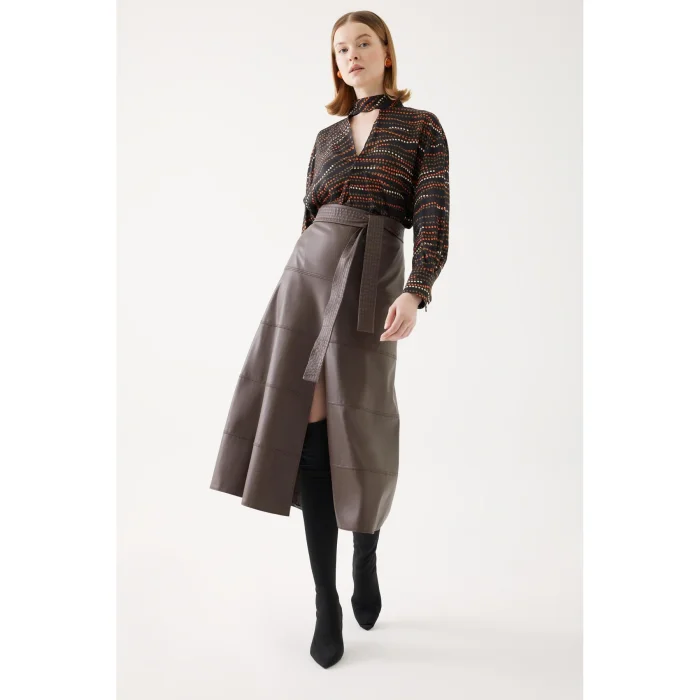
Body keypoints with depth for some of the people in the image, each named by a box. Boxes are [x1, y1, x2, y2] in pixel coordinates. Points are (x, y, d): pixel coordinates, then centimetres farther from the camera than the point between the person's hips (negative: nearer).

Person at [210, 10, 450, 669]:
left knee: (358, 431, -3)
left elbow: (433, 216, -5)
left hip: (373, 281, -3)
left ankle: (365, 560, 28)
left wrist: (415, 292, -20)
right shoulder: (326, 137, 19)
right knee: (309, 430, -5)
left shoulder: (422, 126, 8)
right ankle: (325, 601, 7)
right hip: (308, 272, 4)